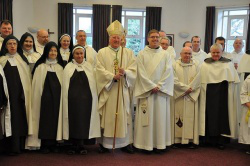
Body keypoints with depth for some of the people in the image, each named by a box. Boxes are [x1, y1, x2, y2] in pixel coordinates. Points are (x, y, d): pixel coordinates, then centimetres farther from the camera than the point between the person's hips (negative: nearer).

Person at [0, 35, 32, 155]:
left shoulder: (22, 60, 12)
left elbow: (27, 78, 9)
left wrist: (26, 93, -1)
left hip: (21, 94, 2)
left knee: (21, 118, 3)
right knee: (10, 119, -2)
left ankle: (21, 145, 11)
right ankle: (13, 147, 4)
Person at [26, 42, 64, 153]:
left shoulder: (60, 67, 12)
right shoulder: (41, 67, 2)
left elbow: (63, 83, 11)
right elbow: (37, 84, -1)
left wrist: (61, 97, 3)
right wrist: (38, 98, -9)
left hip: (57, 97, 3)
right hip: (45, 97, -3)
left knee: (55, 118, 5)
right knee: (45, 119, -1)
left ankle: (53, 144, 15)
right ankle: (44, 144, 8)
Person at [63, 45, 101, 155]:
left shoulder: (89, 67, 9)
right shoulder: (68, 67, 5)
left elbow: (93, 84, 7)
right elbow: (65, 85, 3)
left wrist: (93, 99, 0)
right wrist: (66, 100, -5)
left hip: (86, 98, 1)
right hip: (73, 98, -1)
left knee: (84, 120, 3)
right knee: (73, 120, 3)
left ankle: (81, 145, 14)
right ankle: (74, 145, 14)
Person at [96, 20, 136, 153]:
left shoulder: (128, 52, 10)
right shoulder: (102, 52, 5)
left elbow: (133, 70, 1)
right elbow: (100, 70, -5)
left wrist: (124, 72, -19)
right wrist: (113, 76, -18)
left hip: (123, 90, 2)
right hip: (107, 89, -1)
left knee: (124, 116, 4)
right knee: (107, 116, 1)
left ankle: (125, 142, 13)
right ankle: (105, 142, 9)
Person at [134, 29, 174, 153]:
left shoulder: (165, 55, 8)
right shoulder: (142, 54, 3)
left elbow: (168, 72, 0)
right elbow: (141, 72, -5)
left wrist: (159, 86, -10)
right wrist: (151, 86, -12)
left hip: (161, 90, 2)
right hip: (146, 90, -1)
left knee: (160, 116, 4)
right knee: (147, 116, -1)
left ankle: (160, 143, 11)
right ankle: (147, 144, 6)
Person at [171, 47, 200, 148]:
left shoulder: (196, 64, 6)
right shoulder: (175, 65, 2)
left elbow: (198, 79, -2)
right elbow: (174, 80, -7)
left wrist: (190, 88, -11)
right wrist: (186, 88, -12)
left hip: (192, 96, 1)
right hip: (178, 96, -1)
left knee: (191, 117, 1)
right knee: (178, 117, 0)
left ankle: (191, 140, 4)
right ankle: (177, 139, 5)